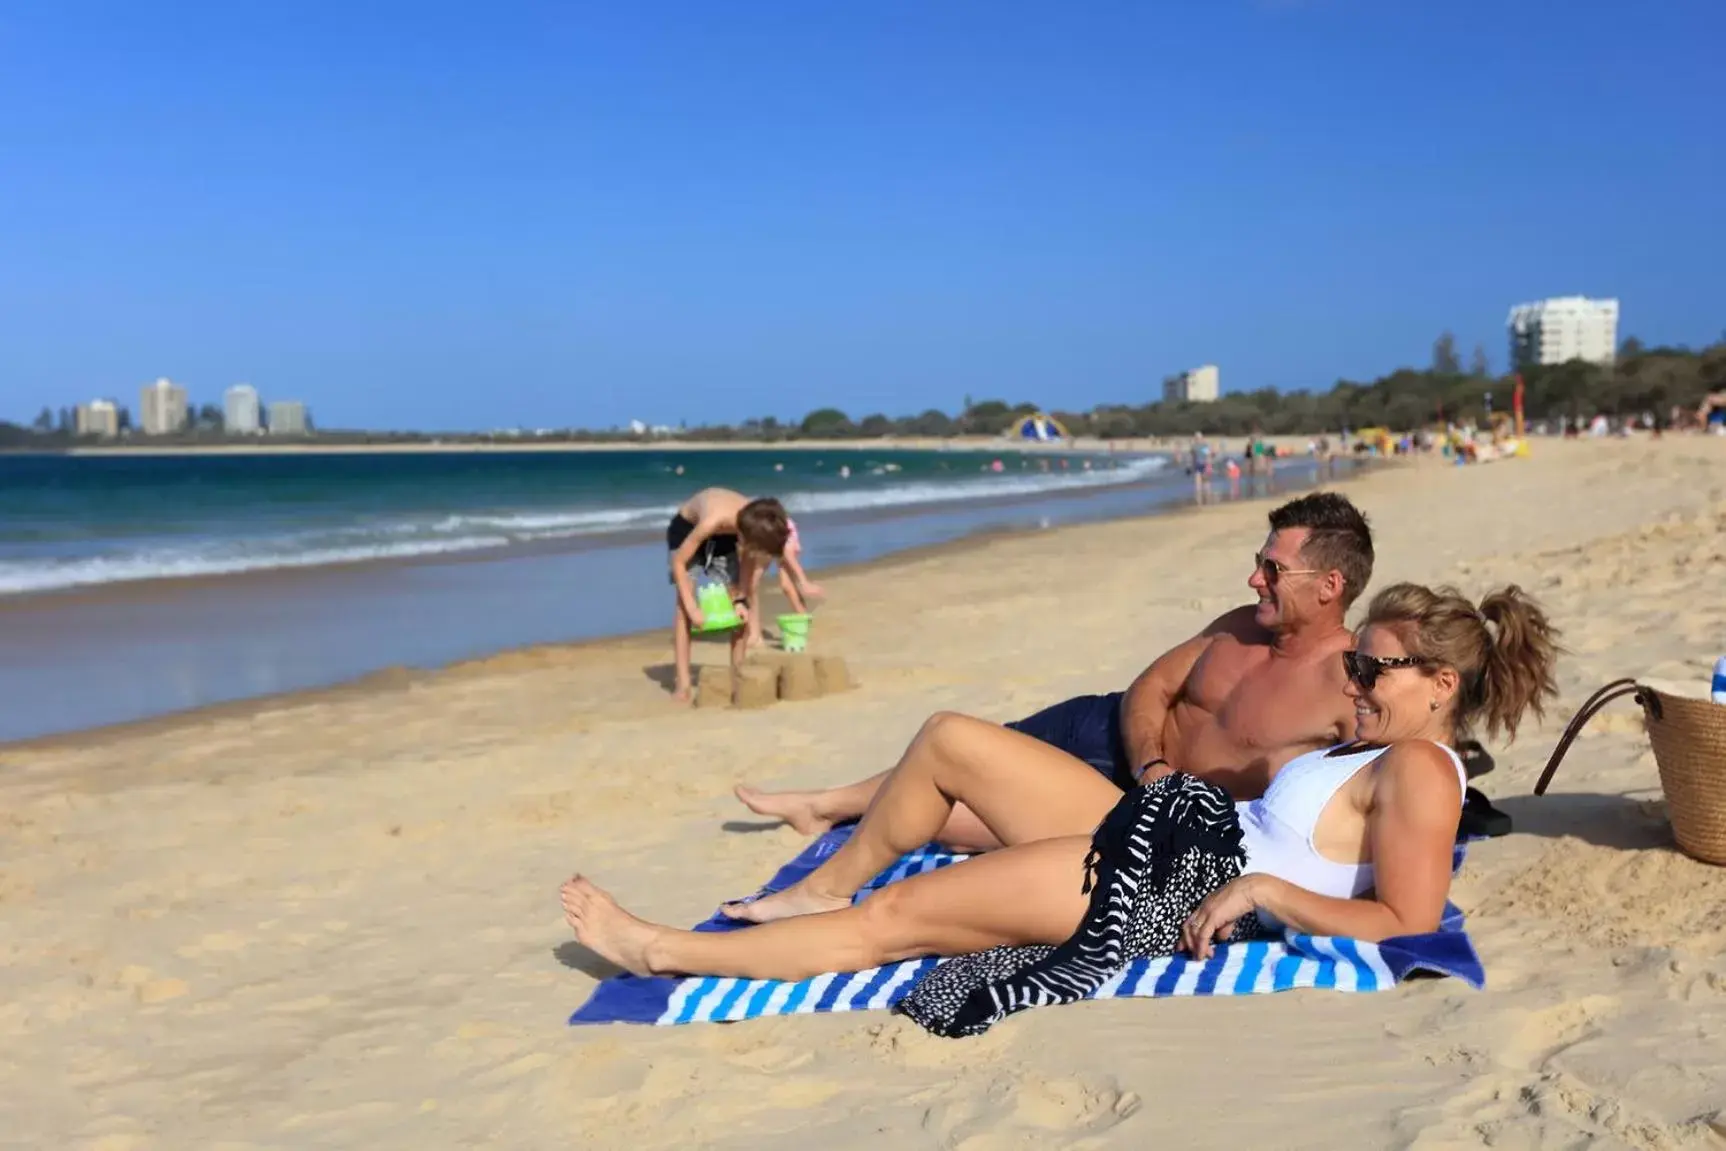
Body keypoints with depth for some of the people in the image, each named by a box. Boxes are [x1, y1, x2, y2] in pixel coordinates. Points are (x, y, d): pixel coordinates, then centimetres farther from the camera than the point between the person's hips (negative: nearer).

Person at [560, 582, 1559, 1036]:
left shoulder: (1419, 769, -14)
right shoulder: (1383, 750, 14)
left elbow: (1405, 921, -22)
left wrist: (1259, 889, -21)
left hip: (1177, 887, -10)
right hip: (1174, 832, 10)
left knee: (896, 916, -7)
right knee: (950, 739, 11)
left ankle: (664, 950, 5)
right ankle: (825, 886, 28)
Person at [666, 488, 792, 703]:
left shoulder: (756, 523, -30)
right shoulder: (714, 520, -44)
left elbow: (750, 561, -10)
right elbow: (678, 563, -34)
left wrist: (741, 599, -18)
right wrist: (692, 608, -37)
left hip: (725, 534, 4)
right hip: (686, 527, -4)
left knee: (738, 601, -7)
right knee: (684, 600, -18)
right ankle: (682, 683, -18)